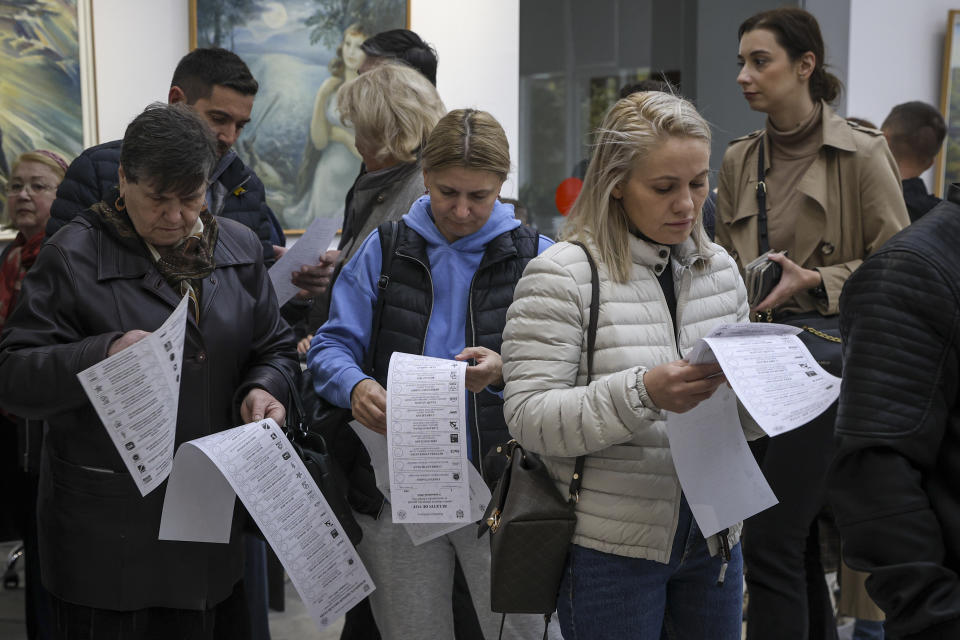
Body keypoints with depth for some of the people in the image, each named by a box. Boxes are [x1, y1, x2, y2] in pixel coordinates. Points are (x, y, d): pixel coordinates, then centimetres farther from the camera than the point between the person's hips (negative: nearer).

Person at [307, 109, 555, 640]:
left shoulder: (536, 258, 2)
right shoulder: (383, 250, 7)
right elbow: (331, 347, 2)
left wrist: (505, 371, -26)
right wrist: (356, 386, -20)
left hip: (503, 495, -1)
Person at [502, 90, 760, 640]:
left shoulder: (720, 268, 7)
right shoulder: (562, 275, -12)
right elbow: (529, 417, -18)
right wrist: (643, 394, -30)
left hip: (713, 538, 6)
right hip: (611, 547, -5)